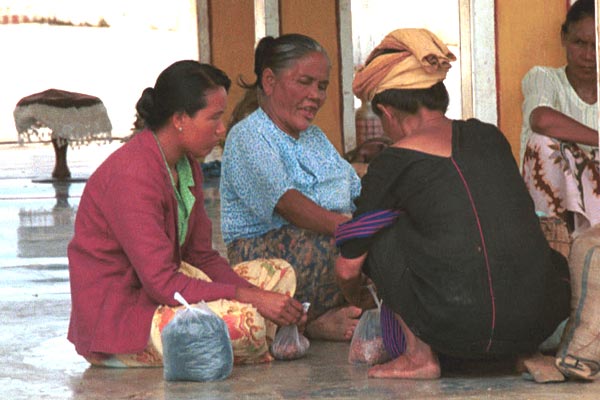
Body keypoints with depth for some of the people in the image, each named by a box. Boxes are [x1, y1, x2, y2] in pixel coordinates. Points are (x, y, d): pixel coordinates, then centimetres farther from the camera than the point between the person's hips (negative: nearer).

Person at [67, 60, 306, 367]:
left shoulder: (185, 166, 10)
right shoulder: (132, 175, -23)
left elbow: (203, 257, 10)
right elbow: (163, 283, -26)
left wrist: (259, 296, -8)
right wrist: (253, 298, -24)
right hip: (113, 320, -11)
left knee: (279, 274, 8)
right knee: (245, 321, -31)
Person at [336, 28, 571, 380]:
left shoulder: (395, 163, 1)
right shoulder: (491, 136, 15)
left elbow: (347, 268, 8)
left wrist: (355, 298, 34)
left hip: (459, 330, -6)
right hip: (536, 326, 6)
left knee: (378, 235, 15)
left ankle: (419, 355, 12)